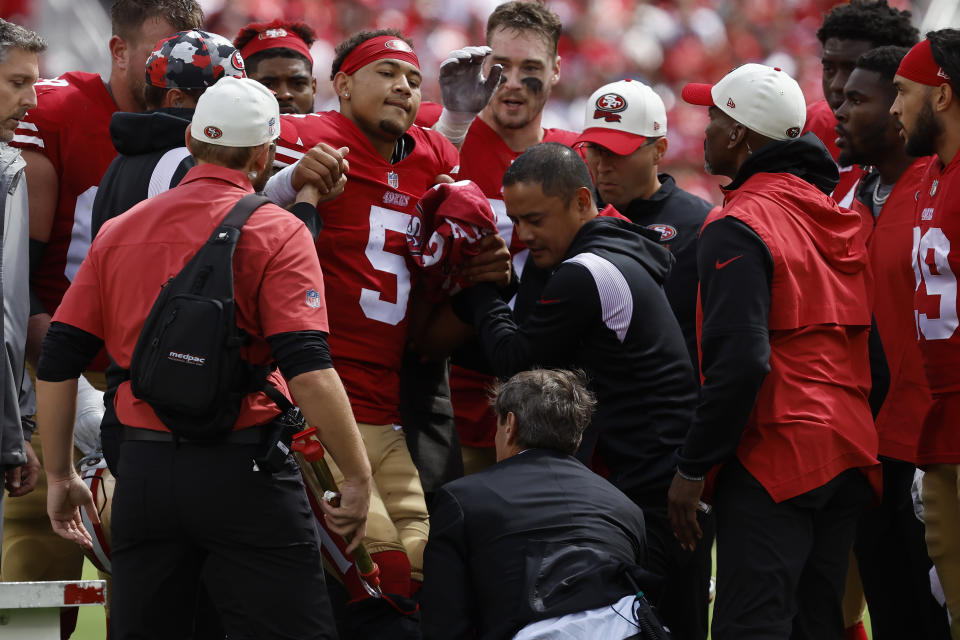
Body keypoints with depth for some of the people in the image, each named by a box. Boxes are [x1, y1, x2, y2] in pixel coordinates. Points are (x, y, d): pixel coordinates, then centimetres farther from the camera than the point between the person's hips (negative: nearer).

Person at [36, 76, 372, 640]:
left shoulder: (119, 232, 9)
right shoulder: (275, 233, -5)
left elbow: (58, 364, 8)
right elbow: (308, 371, -16)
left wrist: (61, 475, 18)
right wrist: (358, 476, -10)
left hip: (144, 467, 5)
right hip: (242, 471, -5)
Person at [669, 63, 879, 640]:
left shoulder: (737, 227, -10)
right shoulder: (842, 220, 15)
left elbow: (740, 360, -19)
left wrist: (692, 467, -14)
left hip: (773, 457, -8)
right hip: (852, 453, 8)